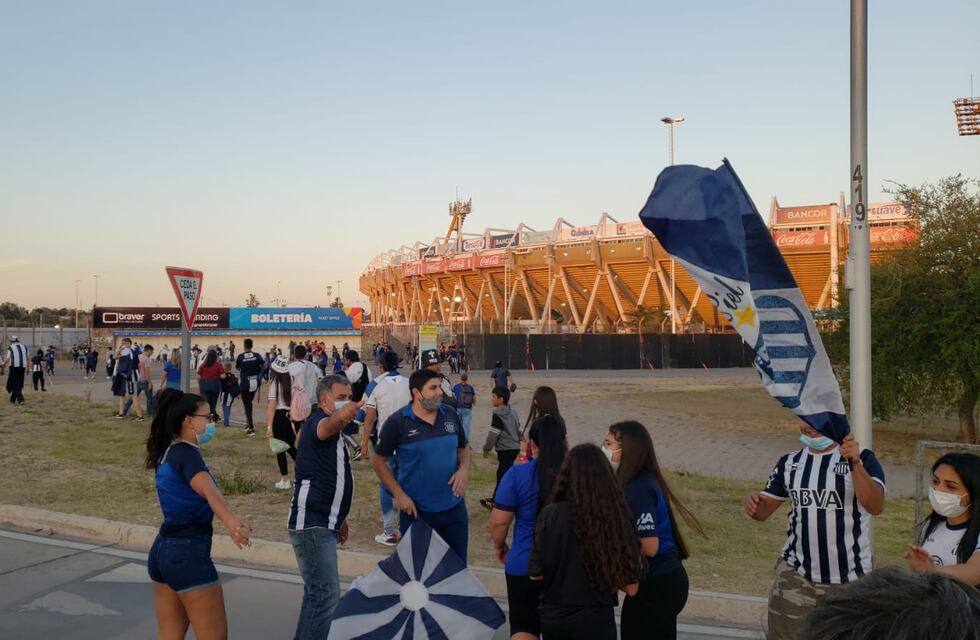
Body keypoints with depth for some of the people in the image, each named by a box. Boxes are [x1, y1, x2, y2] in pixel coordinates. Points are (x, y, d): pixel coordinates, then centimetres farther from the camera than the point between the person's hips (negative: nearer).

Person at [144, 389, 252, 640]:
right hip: (189, 552, -9)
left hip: (163, 549, 9)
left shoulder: (167, 453, 10)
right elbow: (209, 491, -37)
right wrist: (230, 521, -53)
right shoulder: (187, 453, -16)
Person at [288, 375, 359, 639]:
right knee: (327, 596, -15)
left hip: (322, 523, 11)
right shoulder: (318, 421, -12)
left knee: (318, 593, 19)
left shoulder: (333, 431, 18)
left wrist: (339, 518, 26)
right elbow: (326, 428, -40)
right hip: (312, 525, -11)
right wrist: (340, 416, -62)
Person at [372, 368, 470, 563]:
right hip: (415, 511, -3)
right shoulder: (397, 422, -11)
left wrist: (464, 469, -6)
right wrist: (399, 495, -10)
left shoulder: (450, 415, 1)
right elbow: (378, 461, -3)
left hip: (454, 509, 3)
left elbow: (463, 448, 15)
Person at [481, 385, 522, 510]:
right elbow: (518, 430, 19)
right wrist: (518, 442, 30)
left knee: (504, 476, -7)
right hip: (514, 448, 10)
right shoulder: (512, 413, 12)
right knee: (501, 474, 20)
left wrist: (486, 448, -5)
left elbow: (493, 434, -16)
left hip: (505, 450, -10)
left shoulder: (497, 414, -15)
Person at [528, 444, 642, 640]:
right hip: (595, 621, -1)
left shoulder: (550, 515, -13)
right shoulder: (618, 519, -12)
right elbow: (631, 587, -8)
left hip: (552, 617, 1)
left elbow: (536, 574, -5)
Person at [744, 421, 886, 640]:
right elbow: (764, 510, 5)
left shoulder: (861, 459, -8)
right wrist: (753, 503, -19)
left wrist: (855, 464, -36)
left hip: (849, 578, -2)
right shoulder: (790, 463, 3)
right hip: (796, 574, 3)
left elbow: (876, 506, -23)